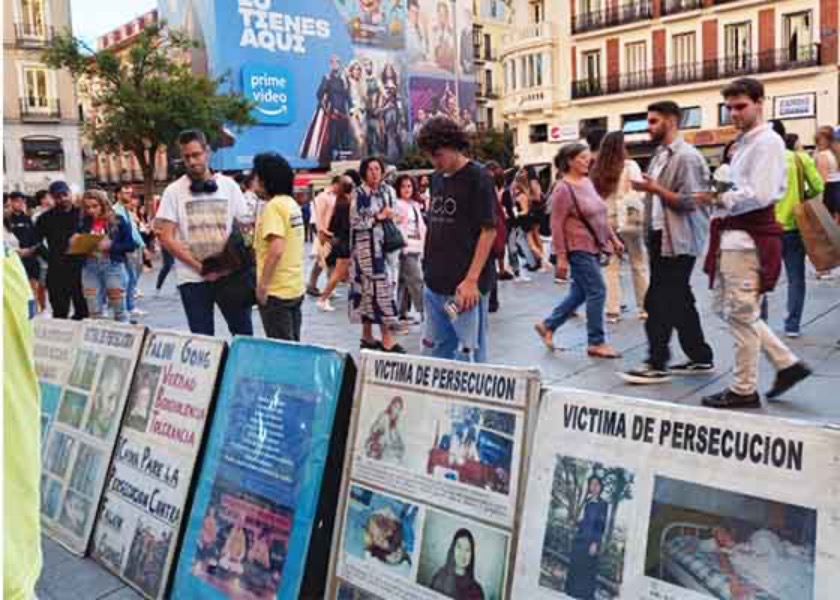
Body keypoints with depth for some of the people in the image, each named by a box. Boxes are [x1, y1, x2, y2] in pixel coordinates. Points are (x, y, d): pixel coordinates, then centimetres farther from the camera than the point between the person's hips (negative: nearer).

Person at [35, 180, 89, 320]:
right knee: (59, 311, 3)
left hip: (81, 266, 0)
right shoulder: (46, 218, 6)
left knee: (82, 309, 5)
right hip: (57, 270, 0)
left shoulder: (82, 214, 7)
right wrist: (49, 256, -10)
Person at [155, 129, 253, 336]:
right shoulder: (173, 191, 0)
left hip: (228, 273, 1)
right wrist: (200, 267, -10)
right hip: (193, 278, -1)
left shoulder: (229, 185, 4)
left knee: (243, 332, 5)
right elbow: (167, 239, -4)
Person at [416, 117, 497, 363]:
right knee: (435, 350, 13)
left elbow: (489, 231, -12)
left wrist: (472, 280, -17)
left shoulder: (478, 177, -8)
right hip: (435, 283, 7)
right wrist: (428, 265, 13)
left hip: (464, 285, -7)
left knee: (469, 353, -1)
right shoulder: (437, 177, 13)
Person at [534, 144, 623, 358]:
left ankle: (548, 326, 27)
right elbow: (556, 225, -15)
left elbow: (599, 215, 19)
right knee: (597, 292, -6)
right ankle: (596, 343, 5)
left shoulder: (587, 182, 11)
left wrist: (614, 238, 17)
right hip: (579, 248, -9)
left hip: (593, 247, 9)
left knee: (579, 293, 14)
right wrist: (561, 257, -18)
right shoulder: (563, 189, -13)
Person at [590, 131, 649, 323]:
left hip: (606, 222, 3)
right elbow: (639, 194, -12)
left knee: (611, 267, 6)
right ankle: (644, 307, 15)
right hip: (629, 220, -3)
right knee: (639, 264, 9)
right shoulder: (630, 166, -7)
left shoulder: (596, 170, 3)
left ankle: (612, 310, 7)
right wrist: (642, 218, -4)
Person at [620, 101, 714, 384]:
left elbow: (689, 201, -19)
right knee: (679, 301, 13)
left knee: (659, 302, -8)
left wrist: (654, 188, -21)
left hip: (678, 241, -9)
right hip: (661, 237, 9)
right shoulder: (660, 155, 15)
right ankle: (700, 358, 23)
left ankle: (657, 365, 0)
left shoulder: (687, 157, -13)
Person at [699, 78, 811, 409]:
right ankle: (787, 363, 23)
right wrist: (719, 198, 3)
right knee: (726, 308, 16)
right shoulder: (744, 143, 18)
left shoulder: (767, 142, -12)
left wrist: (718, 199, -11)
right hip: (733, 235, 10)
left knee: (741, 314, -1)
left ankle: (743, 390, 12)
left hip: (749, 237, -10)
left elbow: (758, 195, -22)